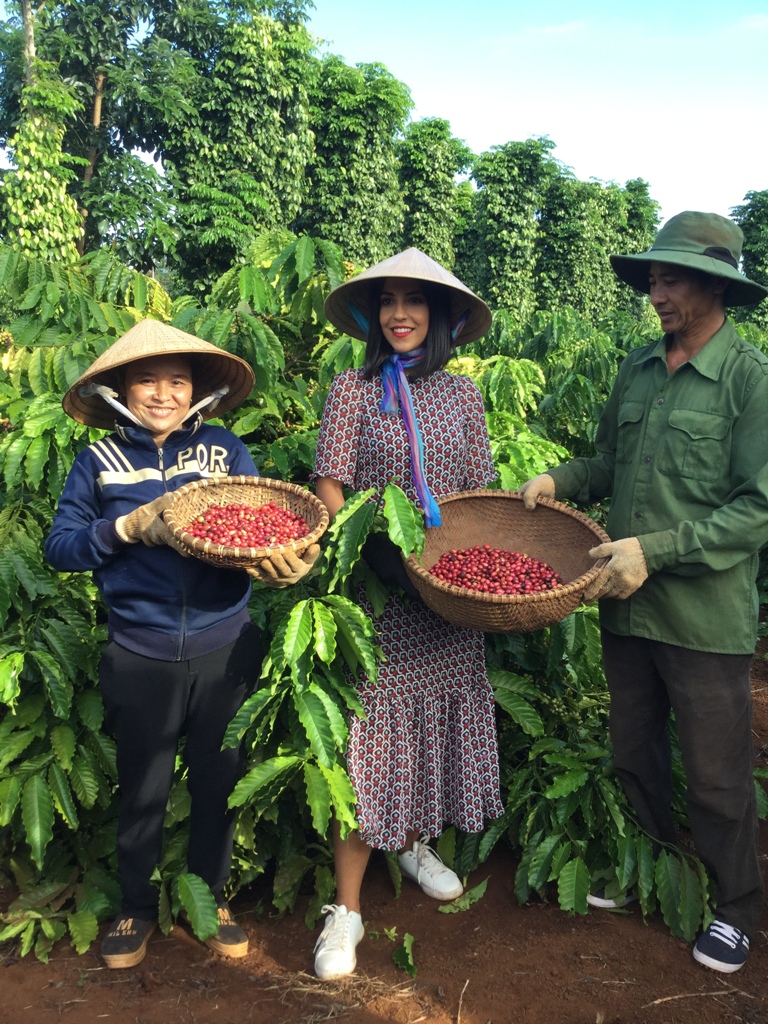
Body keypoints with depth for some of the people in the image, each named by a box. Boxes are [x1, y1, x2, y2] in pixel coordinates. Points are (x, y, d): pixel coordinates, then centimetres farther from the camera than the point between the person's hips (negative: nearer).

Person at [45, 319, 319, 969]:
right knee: (143, 791, 16)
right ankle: (137, 908, 40)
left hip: (224, 651, 1)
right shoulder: (100, 462, 2)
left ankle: (210, 898, 40)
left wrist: (286, 561, -24)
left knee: (218, 782, 16)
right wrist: (130, 527, -16)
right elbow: (60, 547, 0)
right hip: (141, 657, 0)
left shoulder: (226, 449, 2)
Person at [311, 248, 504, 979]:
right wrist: (354, 553, -16)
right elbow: (329, 488, -4)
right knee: (369, 727, -2)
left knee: (440, 713, 14)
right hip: (376, 588, -3)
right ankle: (345, 907, 12)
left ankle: (416, 843, 41)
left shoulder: (462, 395, 8)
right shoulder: (353, 389, -1)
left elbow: (480, 491, 10)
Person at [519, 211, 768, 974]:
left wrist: (654, 550, -20)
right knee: (633, 753, 21)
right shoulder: (636, 368, 5)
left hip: (705, 617, -5)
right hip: (626, 605, 6)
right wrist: (560, 479, -3)